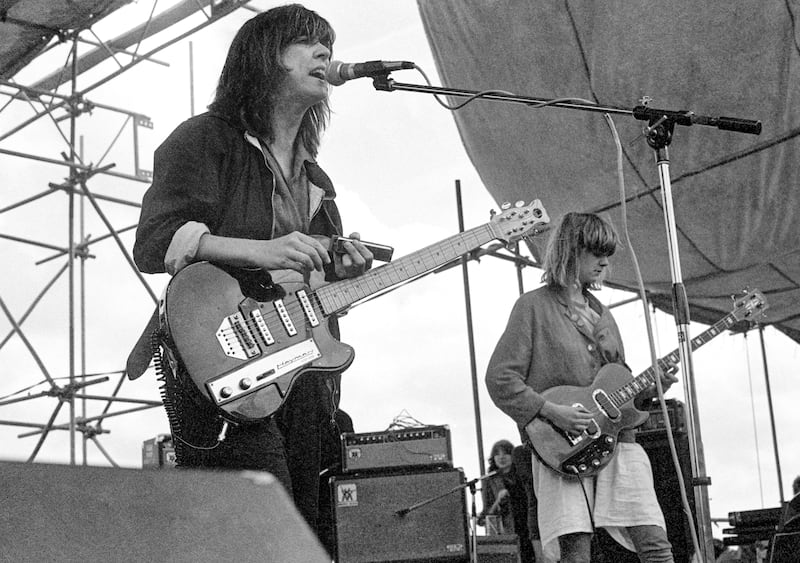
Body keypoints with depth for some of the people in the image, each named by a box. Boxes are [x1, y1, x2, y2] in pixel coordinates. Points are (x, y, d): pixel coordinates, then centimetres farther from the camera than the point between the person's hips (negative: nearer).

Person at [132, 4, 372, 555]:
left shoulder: (314, 177, 24)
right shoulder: (206, 140, 0)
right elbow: (154, 242, -13)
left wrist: (339, 272, 5)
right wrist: (260, 251, -24)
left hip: (306, 380, 8)